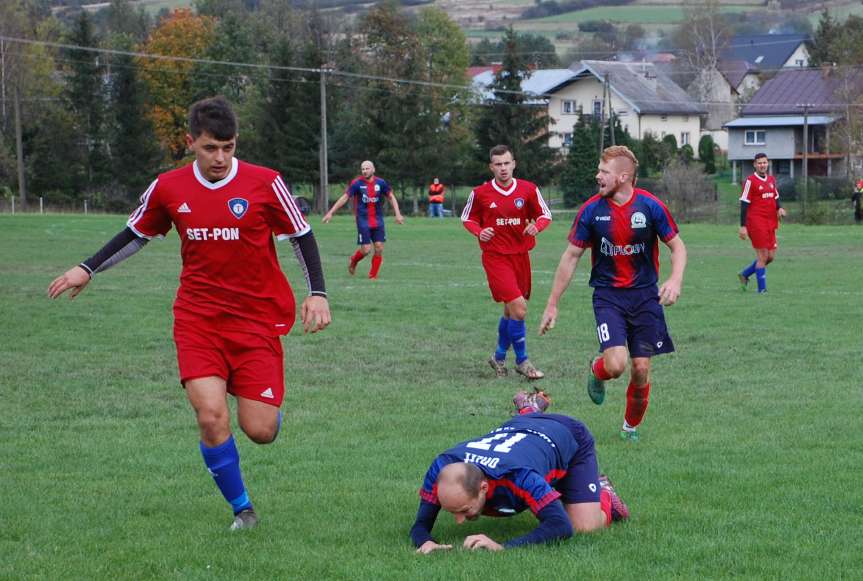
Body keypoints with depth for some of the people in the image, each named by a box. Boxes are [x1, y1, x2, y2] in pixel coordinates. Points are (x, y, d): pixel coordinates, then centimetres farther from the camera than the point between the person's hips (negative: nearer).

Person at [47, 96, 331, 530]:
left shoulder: (265, 184, -7)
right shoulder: (168, 189, 1)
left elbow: (301, 236, 3)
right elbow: (136, 234, 18)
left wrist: (317, 293, -6)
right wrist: (88, 268, 14)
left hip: (258, 319, -1)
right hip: (197, 318, 2)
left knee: (260, 430, -8)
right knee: (211, 414, -17)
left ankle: (267, 405, 32)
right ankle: (242, 508, 3)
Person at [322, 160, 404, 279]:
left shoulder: (381, 183, -1)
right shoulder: (357, 183, -7)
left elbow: (391, 198, 10)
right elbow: (344, 198, -4)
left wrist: (397, 214, 0)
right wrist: (330, 213, -7)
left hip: (378, 220, 3)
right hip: (363, 221, -3)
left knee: (379, 248, -4)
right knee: (366, 249, -8)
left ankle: (373, 275, 9)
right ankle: (353, 261, 25)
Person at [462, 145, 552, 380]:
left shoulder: (528, 189, -1)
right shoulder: (480, 193, -5)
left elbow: (545, 215, 9)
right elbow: (467, 218, 9)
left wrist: (536, 226, -13)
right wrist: (479, 232, -11)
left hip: (521, 255, 4)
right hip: (495, 256, -4)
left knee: (511, 310, 15)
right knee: (518, 308, -16)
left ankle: (499, 357, 35)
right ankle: (522, 361, -2)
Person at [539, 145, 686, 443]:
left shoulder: (651, 206, -8)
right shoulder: (591, 210, -6)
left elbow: (677, 246, 1)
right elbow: (571, 256, 2)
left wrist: (675, 279, -19)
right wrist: (552, 304, 3)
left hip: (645, 295, 1)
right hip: (607, 295, -1)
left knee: (641, 369, 0)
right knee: (615, 364, -19)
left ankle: (631, 425, 25)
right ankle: (597, 371, 19)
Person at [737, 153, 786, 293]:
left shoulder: (771, 180, 13)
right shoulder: (750, 181, -7)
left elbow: (776, 197, 25)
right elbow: (744, 204, -9)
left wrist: (779, 208, 1)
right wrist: (743, 226, -12)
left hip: (770, 224, 7)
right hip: (756, 222, -7)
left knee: (770, 256, 7)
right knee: (762, 256, -7)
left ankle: (744, 275, 25)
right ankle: (762, 289, 1)